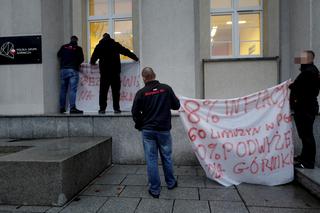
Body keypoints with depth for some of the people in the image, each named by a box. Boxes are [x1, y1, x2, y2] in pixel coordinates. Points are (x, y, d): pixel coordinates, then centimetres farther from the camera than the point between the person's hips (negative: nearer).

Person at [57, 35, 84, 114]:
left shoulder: (64, 47, 9)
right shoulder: (78, 48, 0)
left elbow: (58, 55, 15)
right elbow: (81, 59, 1)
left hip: (63, 70, 4)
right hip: (73, 70, -4)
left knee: (63, 89, 10)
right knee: (73, 89, -6)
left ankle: (62, 108, 16)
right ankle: (72, 108, -12)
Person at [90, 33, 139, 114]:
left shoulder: (99, 46, 8)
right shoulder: (116, 45, 7)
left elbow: (93, 58, 9)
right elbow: (126, 52, 9)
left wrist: (92, 62, 30)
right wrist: (136, 58, 17)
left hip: (104, 72, 0)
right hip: (115, 71, 0)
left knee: (103, 91, 4)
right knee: (116, 91, 4)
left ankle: (102, 109, 3)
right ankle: (116, 108, 2)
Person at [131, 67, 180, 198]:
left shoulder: (141, 93, -7)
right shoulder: (166, 89, -5)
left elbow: (135, 112, -4)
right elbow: (176, 106, 3)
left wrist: (139, 126, 13)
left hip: (147, 131, -1)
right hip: (164, 129, 1)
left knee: (151, 159, 6)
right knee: (166, 157, 16)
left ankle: (154, 190, 14)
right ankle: (171, 183, 32)